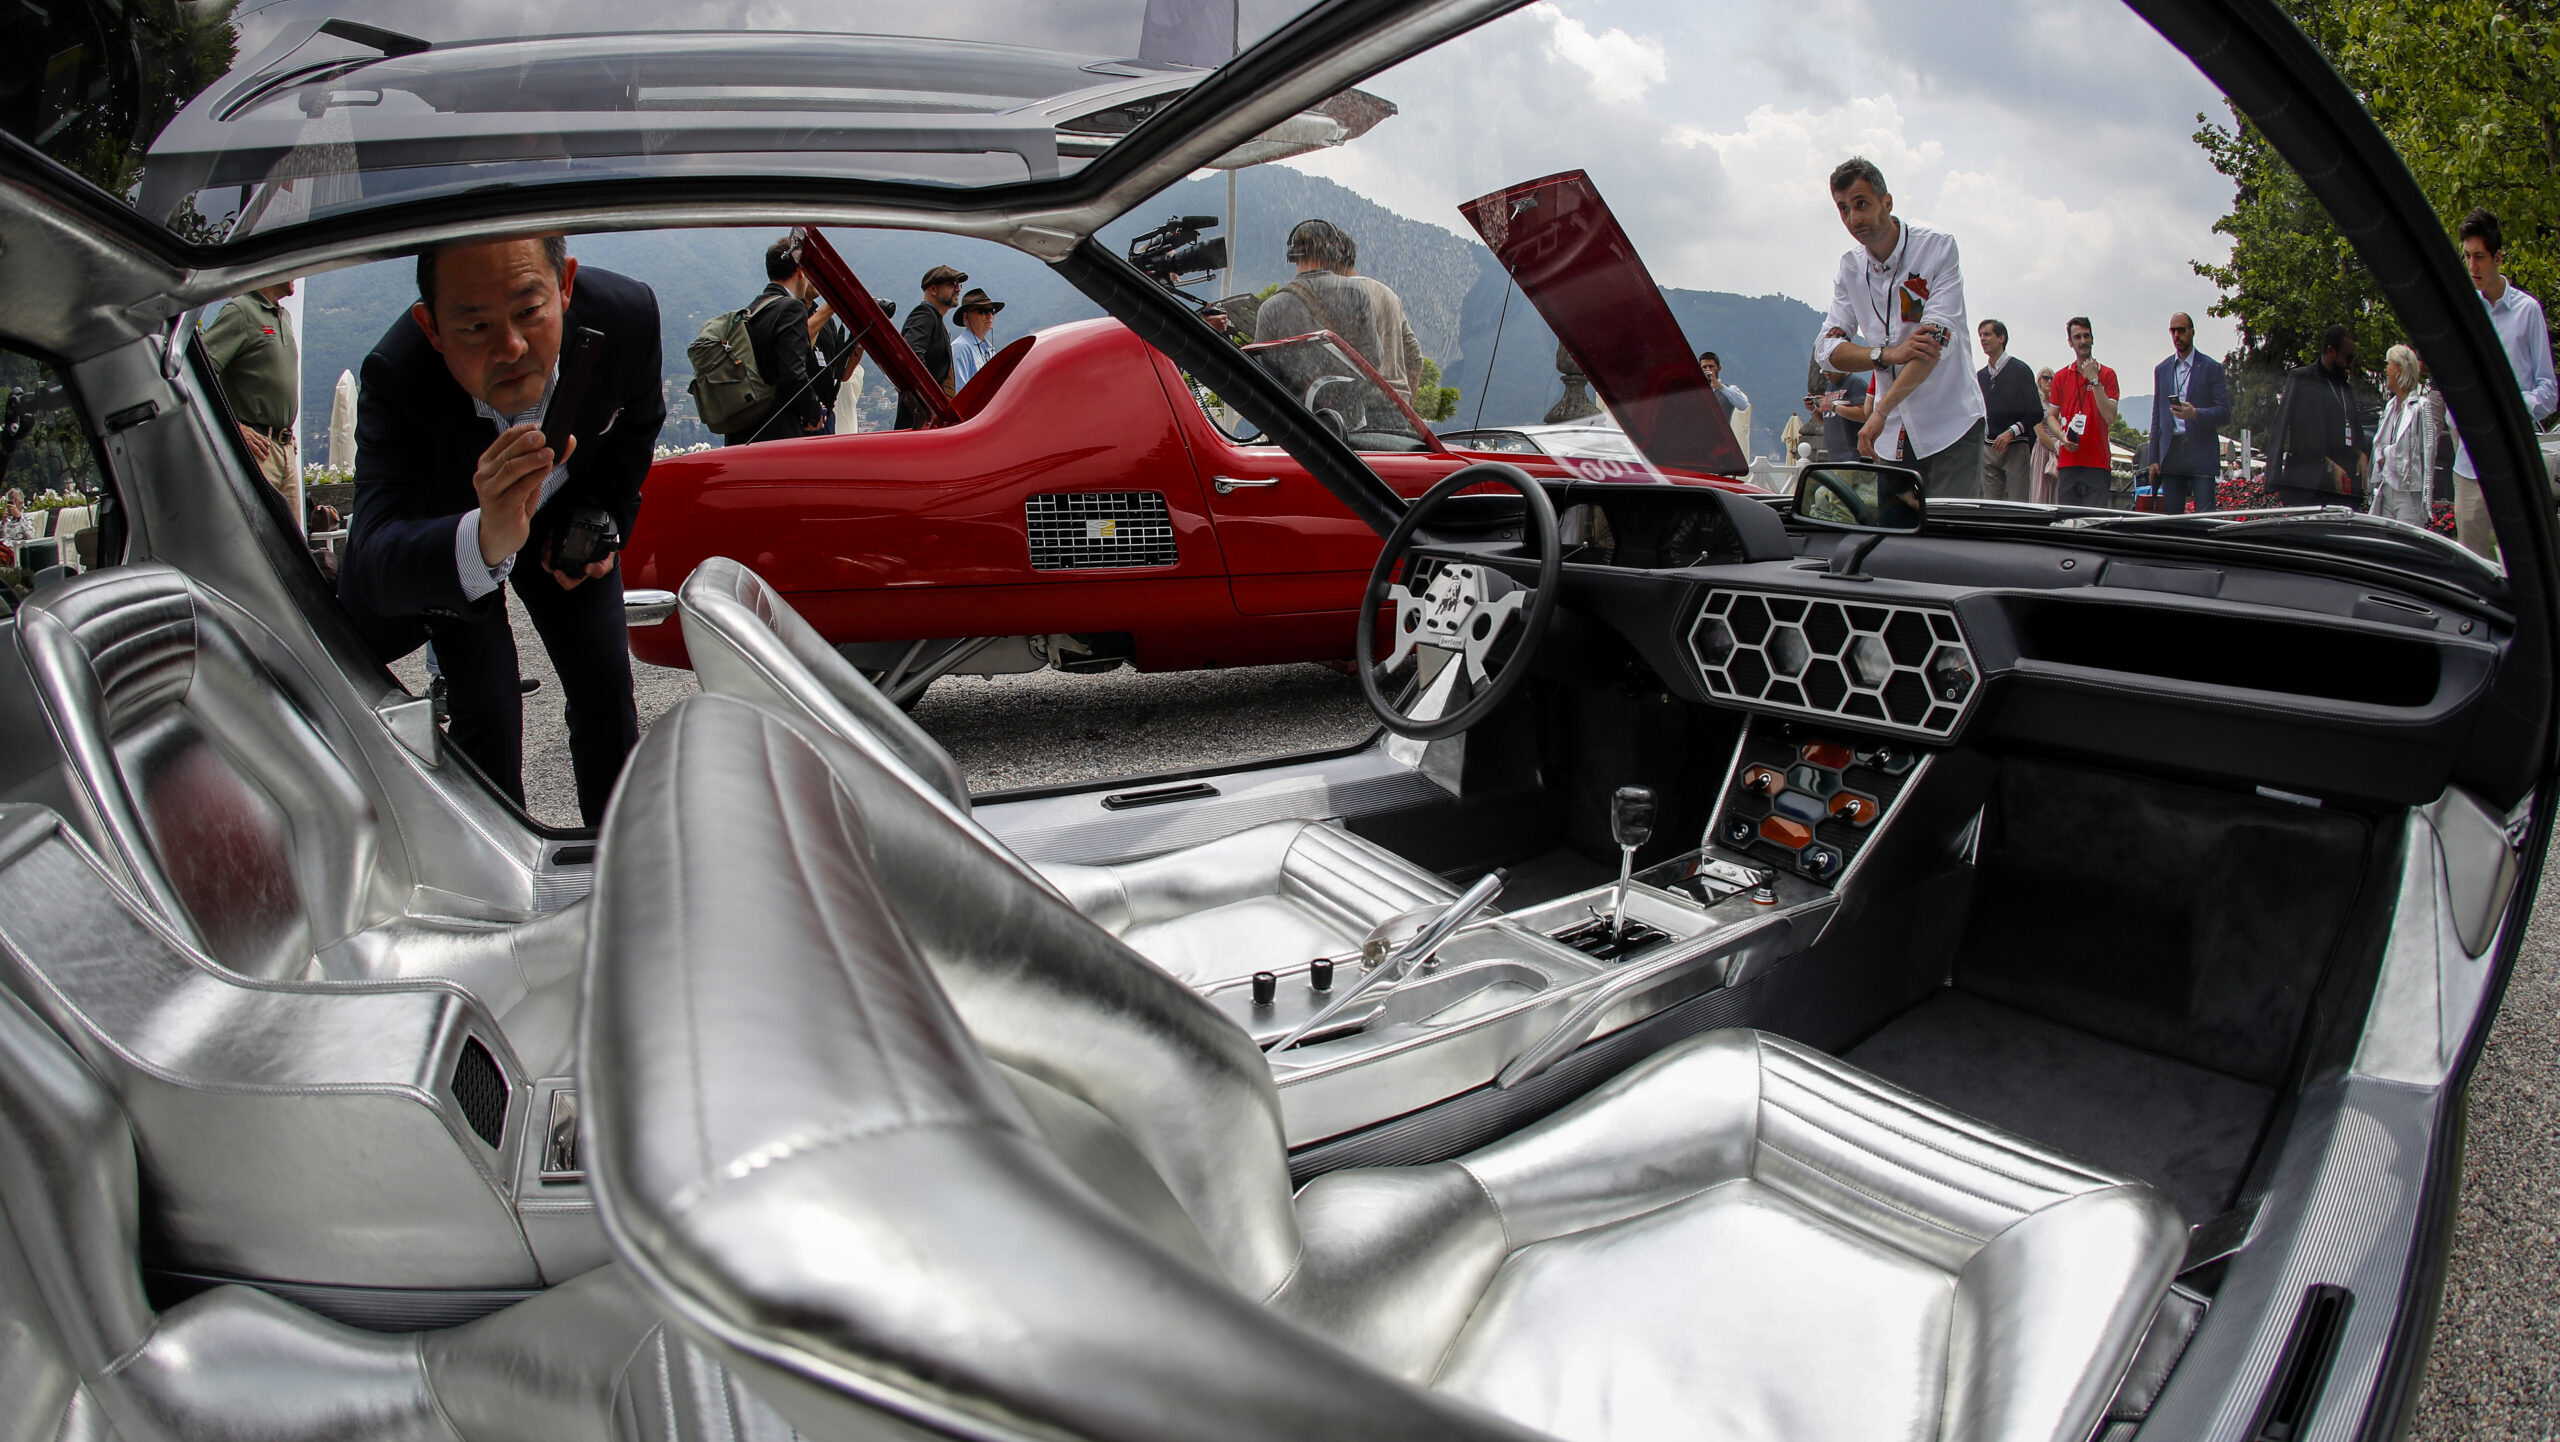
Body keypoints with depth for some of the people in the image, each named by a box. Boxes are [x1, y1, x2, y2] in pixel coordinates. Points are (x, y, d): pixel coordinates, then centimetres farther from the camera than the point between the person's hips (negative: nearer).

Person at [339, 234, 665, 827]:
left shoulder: (627, 315, -33)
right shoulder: (396, 374, -41)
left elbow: (639, 423, -6)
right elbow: (373, 566, -50)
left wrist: (605, 522, -9)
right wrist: (485, 543, -69)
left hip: (565, 517, 3)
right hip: (445, 531, -2)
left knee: (606, 686, 4)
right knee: (487, 711, -10)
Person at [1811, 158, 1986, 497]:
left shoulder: (1938, 247, -8)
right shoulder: (1849, 267, 7)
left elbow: (1937, 339, -18)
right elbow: (1826, 349, 0)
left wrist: (1880, 410, -25)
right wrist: (1889, 354, -19)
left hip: (1950, 422, -4)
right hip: (1893, 431, 4)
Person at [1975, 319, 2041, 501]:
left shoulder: (2019, 370, 0)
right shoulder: (1980, 375, 16)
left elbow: (2036, 413, -3)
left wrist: (2011, 432, -15)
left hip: (2015, 446, -5)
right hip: (1988, 448, 5)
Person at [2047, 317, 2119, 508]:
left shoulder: (2107, 374, 4)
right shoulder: (2061, 377, 13)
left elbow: (2110, 418, -8)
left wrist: (2094, 379, -11)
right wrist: (2062, 437, -4)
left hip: (2098, 463, -2)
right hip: (2068, 462, 2)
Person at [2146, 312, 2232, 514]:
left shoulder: (2211, 368, 3)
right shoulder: (2161, 369, 16)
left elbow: (2224, 414, -2)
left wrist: (2195, 414, -22)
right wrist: (2154, 459, 11)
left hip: (2201, 454, -4)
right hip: (2171, 455, 4)